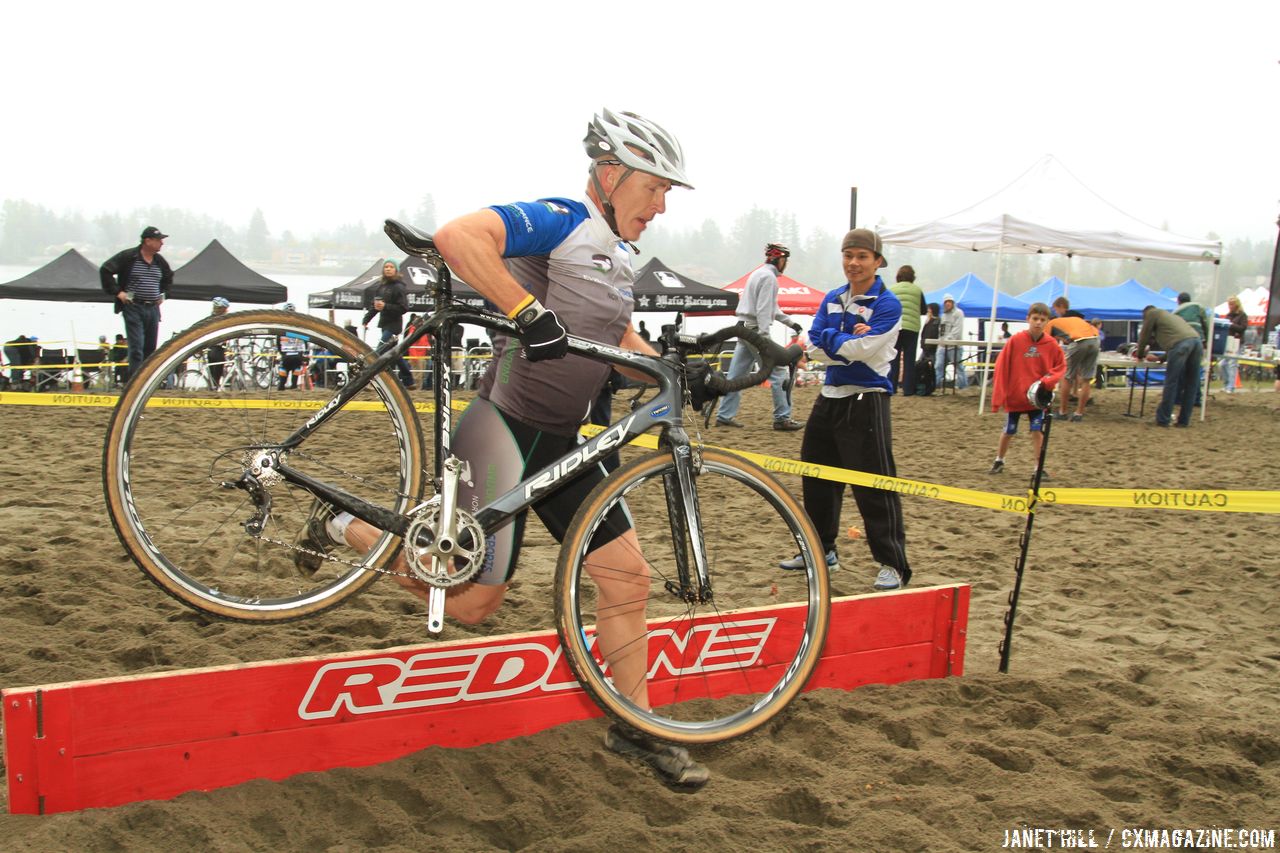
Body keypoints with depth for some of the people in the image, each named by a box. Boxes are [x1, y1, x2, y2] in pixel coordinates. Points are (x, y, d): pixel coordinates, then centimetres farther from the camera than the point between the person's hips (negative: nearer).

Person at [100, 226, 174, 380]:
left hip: (153, 309, 6)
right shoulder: (128, 257, -7)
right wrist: (117, 292, -9)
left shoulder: (160, 261, 12)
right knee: (136, 348, -11)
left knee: (151, 349, 8)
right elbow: (105, 270, -6)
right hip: (133, 308, -6)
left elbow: (168, 278, 33)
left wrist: (162, 293, 21)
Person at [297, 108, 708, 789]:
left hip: (559, 442, 9)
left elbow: (624, 344, 23)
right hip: (504, 426, -9)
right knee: (472, 601, -7)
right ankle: (345, 527, 16)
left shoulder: (617, 260, 17)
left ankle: (635, 727, 19)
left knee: (627, 575, 5)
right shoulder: (562, 221, -13)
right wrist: (529, 310, -36)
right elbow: (456, 235, -29)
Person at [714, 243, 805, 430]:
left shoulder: (759, 274, 20)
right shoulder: (769, 276, -12)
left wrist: (790, 322, 27)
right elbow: (763, 310, -19)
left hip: (745, 328, 10)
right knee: (779, 372, -5)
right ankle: (782, 418, -4)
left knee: (736, 375, 9)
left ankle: (725, 415, 10)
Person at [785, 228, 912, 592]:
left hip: (866, 401, -7)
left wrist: (826, 338, -7)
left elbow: (862, 350, -19)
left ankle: (893, 564, 2)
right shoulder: (832, 299, 10)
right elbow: (812, 346, 0)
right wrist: (848, 341, -16)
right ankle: (821, 550, 29)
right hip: (830, 397, 7)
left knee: (875, 485, -7)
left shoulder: (887, 304, -9)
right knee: (816, 478, 14)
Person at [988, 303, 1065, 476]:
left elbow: (1061, 367, 6)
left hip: (1037, 397, 0)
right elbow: (1001, 367, -8)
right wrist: (998, 396, -10)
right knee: (1008, 432, 12)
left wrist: (1048, 381, -13)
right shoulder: (1015, 341, -10)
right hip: (1014, 395, 0)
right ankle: (999, 461, 34)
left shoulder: (1051, 344, -6)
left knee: (1037, 431, -5)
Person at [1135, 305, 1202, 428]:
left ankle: (1163, 419, 1)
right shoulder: (1169, 316, 41)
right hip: (1196, 341, 7)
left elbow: (1144, 336, 22)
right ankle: (1184, 420, 15)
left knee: (1171, 382, -2)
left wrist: (1140, 355, 35)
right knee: (1190, 384, 11)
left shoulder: (1151, 313, 21)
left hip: (1180, 344, -7)